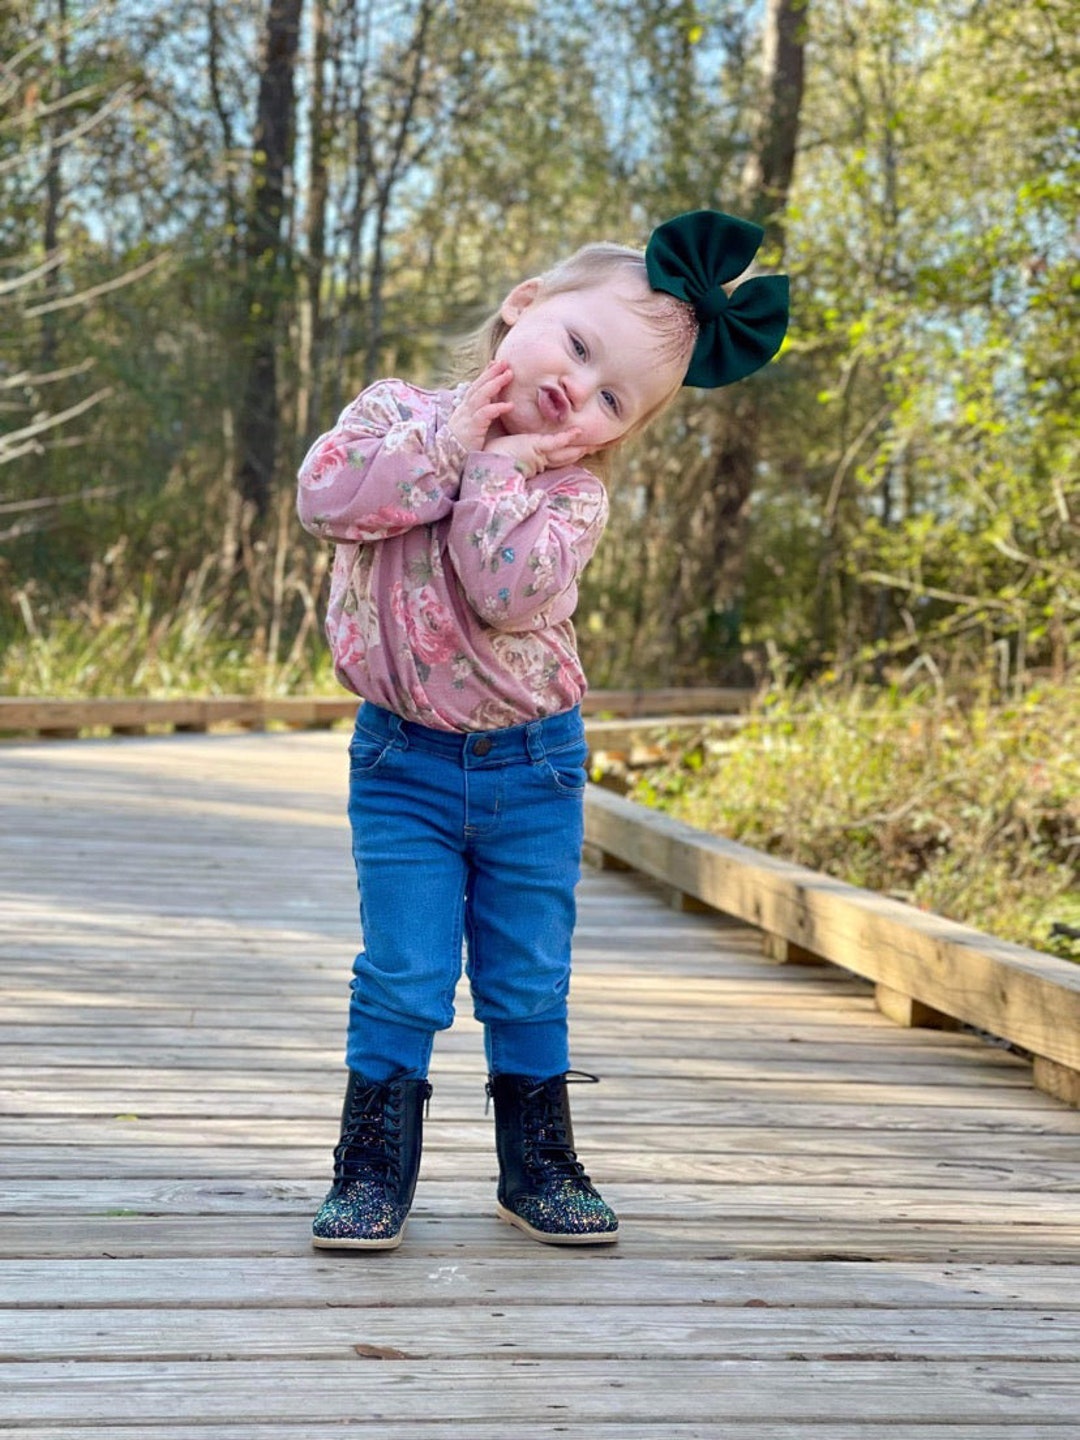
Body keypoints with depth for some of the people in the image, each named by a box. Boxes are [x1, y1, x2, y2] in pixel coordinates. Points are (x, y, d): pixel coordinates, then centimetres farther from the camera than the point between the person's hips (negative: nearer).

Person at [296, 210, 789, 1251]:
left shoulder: (570, 491, -8)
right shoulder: (400, 411, -4)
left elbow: (511, 593, -27)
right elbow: (326, 496, -23)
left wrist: (500, 468, -21)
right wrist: (452, 439, -22)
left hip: (532, 767, 1)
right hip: (403, 762, -1)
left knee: (530, 986, 10)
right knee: (402, 976, -3)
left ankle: (538, 1166, 25)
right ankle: (373, 1172, 10)